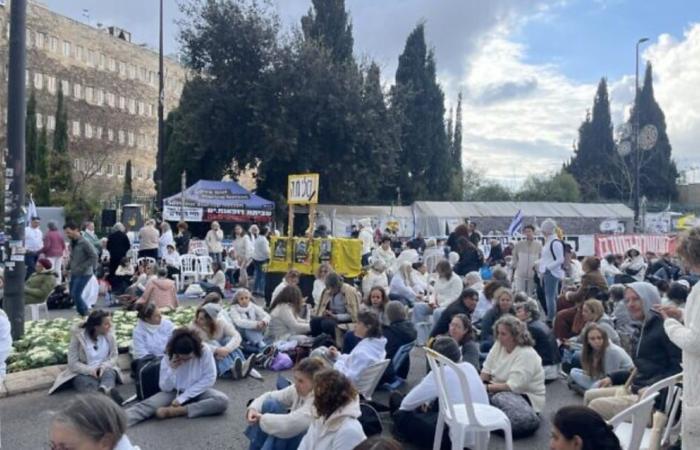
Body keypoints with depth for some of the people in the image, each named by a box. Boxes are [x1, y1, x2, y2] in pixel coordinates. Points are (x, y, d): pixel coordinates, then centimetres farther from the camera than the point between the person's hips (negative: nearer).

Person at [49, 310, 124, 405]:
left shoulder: (109, 334, -4)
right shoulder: (78, 336, -12)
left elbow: (113, 356, 1)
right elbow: (73, 363, -11)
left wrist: (103, 366, -20)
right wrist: (90, 370, -26)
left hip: (104, 369, 2)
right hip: (83, 372, -2)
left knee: (109, 373, -34)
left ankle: (104, 390, -67)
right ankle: (107, 393, -66)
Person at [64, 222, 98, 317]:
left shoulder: (84, 242, -17)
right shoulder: (72, 242, 7)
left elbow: (94, 256, -19)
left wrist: (82, 268, -19)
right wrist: (68, 267, 7)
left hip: (84, 274, -8)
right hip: (74, 273, 8)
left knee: (76, 294, -10)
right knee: (72, 294, 14)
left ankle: (84, 314, 5)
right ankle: (84, 311, 30)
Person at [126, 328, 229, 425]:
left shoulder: (204, 351, -19)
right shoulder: (168, 357, -13)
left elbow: (209, 378, -17)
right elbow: (165, 388, -8)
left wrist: (183, 397, -19)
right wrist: (171, 370, -27)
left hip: (199, 391, -1)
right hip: (175, 392, 1)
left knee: (222, 401, -31)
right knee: (148, 404, -24)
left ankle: (176, 411, -30)